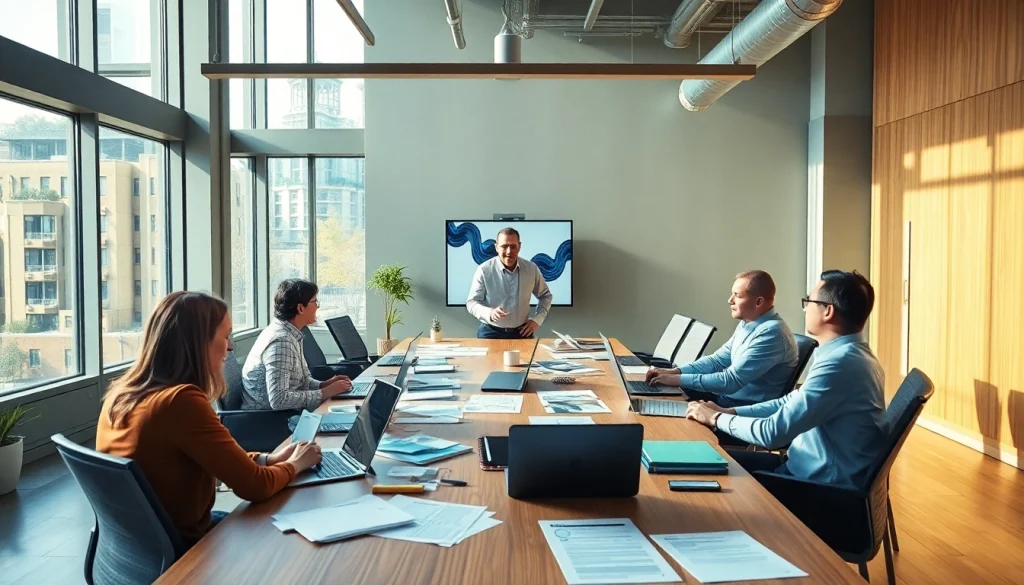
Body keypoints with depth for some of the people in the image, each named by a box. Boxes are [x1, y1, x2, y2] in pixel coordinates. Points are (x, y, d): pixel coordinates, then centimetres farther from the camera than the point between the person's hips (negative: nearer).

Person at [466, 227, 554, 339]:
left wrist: (537, 320, 2)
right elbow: (471, 302, -7)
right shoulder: (484, 270, -10)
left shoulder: (531, 268, 0)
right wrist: (490, 313, -26)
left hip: (522, 332, 3)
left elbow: (545, 295, 15)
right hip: (490, 332, -3)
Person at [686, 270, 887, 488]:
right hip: (818, 468, 9)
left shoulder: (839, 363, -28)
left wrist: (716, 418, -11)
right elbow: (793, 401, 14)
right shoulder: (848, 353, 6)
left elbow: (773, 433, -26)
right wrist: (729, 411, 4)